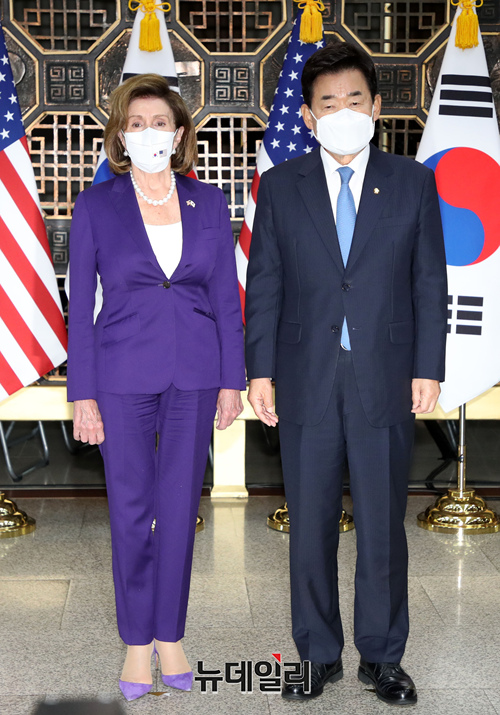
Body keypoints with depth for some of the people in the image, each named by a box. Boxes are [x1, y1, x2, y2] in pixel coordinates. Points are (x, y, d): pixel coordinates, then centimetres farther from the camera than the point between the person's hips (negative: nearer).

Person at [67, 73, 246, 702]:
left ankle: (170, 635, 25)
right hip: (124, 377, -1)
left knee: (179, 508, 9)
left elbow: (226, 297, 6)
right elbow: (81, 306, -1)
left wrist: (232, 380, 2)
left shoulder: (209, 203, 4)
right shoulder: (95, 206, -1)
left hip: (195, 377, 2)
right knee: (131, 512, 6)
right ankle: (137, 641, 23)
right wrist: (83, 395, -4)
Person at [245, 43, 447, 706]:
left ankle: (382, 656, 25)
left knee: (383, 526, 7)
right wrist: (260, 370, -1)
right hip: (307, 379, 1)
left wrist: (428, 368, -2)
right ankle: (320, 654, 25)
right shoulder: (280, 186, 5)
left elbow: (430, 283, 4)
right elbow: (264, 284, 4)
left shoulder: (412, 182, 4)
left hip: (386, 379, 0)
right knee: (310, 527, 9)